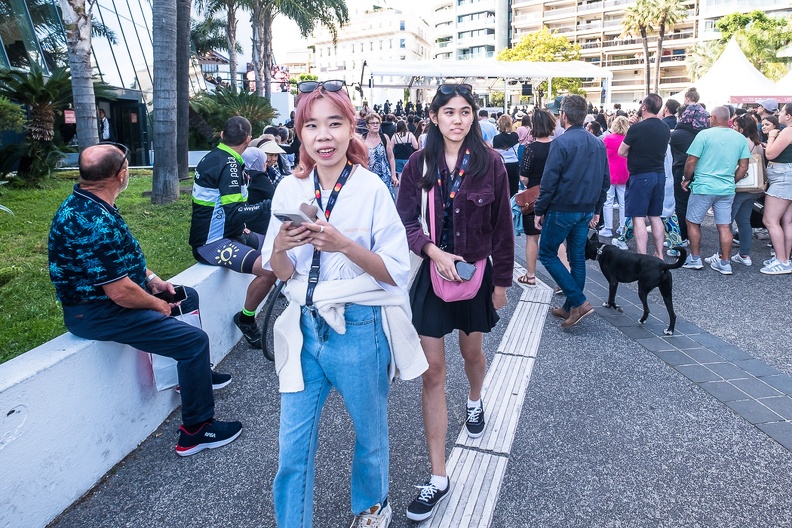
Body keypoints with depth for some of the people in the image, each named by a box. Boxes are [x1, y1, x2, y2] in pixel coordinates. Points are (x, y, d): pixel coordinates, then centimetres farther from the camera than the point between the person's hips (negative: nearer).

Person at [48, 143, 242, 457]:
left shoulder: (82, 204, 4)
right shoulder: (95, 223, -29)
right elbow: (120, 292, -29)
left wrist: (151, 279, 8)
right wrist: (158, 305, -11)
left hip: (104, 295, 11)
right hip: (97, 314, -11)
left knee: (188, 296, 23)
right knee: (194, 340, -18)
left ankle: (196, 374, 38)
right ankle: (195, 431, -5)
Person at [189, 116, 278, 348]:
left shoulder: (213, 157, 10)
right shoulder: (229, 165, -19)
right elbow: (234, 213, -28)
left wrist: (240, 225, 16)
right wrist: (270, 206, -26)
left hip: (220, 232, 10)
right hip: (212, 243, -10)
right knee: (270, 267, -28)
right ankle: (246, 318, -6)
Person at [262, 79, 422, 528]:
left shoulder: (372, 189, -11)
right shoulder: (290, 190, 0)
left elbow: (395, 272, -12)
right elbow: (281, 273, 5)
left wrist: (345, 245, -27)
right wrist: (280, 246, -17)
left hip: (359, 329, -2)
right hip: (305, 327, 3)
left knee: (370, 431, 19)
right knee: (293, 444, 9)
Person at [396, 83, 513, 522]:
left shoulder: (489, 163, -6)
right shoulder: (419, 164, -4)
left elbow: (501, 227, -2)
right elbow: (406, 221, -5)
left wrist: (501, 280, 0)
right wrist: (435, 251, -22)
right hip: (431, 273, 0)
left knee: (472, 352, 21)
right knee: (432, 371, 0)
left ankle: (475, 401, 59)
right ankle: (438, 477, 10)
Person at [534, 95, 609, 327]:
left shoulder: (561, 143, -14)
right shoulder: (598, 143, 9)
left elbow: (549, 181, -16)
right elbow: (605, 180, 12)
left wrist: (539, 210, -8)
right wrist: (596, 210, 18)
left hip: (562, 210, -7)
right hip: (586, 211, 7)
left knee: (547, 254, 5)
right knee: (577, 257, 13)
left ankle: (579, 302, -3)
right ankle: (570, 308, 20)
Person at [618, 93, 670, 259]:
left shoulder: (637, 128, -15)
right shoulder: (666, 128, 7)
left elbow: (621, 152, -7)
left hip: (640, 176, -7)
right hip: (659, 175, 7)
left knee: (638, 218, -4)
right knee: (655, 217, 14)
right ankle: (659, 255, 19)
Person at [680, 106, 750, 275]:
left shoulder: (704, 134, -9)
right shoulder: (740, 138, 6)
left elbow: (691, 161, -10)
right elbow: (744, 166, 7)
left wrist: (686, 179, 5)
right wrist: (732, 182, 19)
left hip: (703, 187, -5)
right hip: (727, 189, 5)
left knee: (693, 222, 10)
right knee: (724, 226, 8)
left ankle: (695, 259, 15)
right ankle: (725, 263, 14)